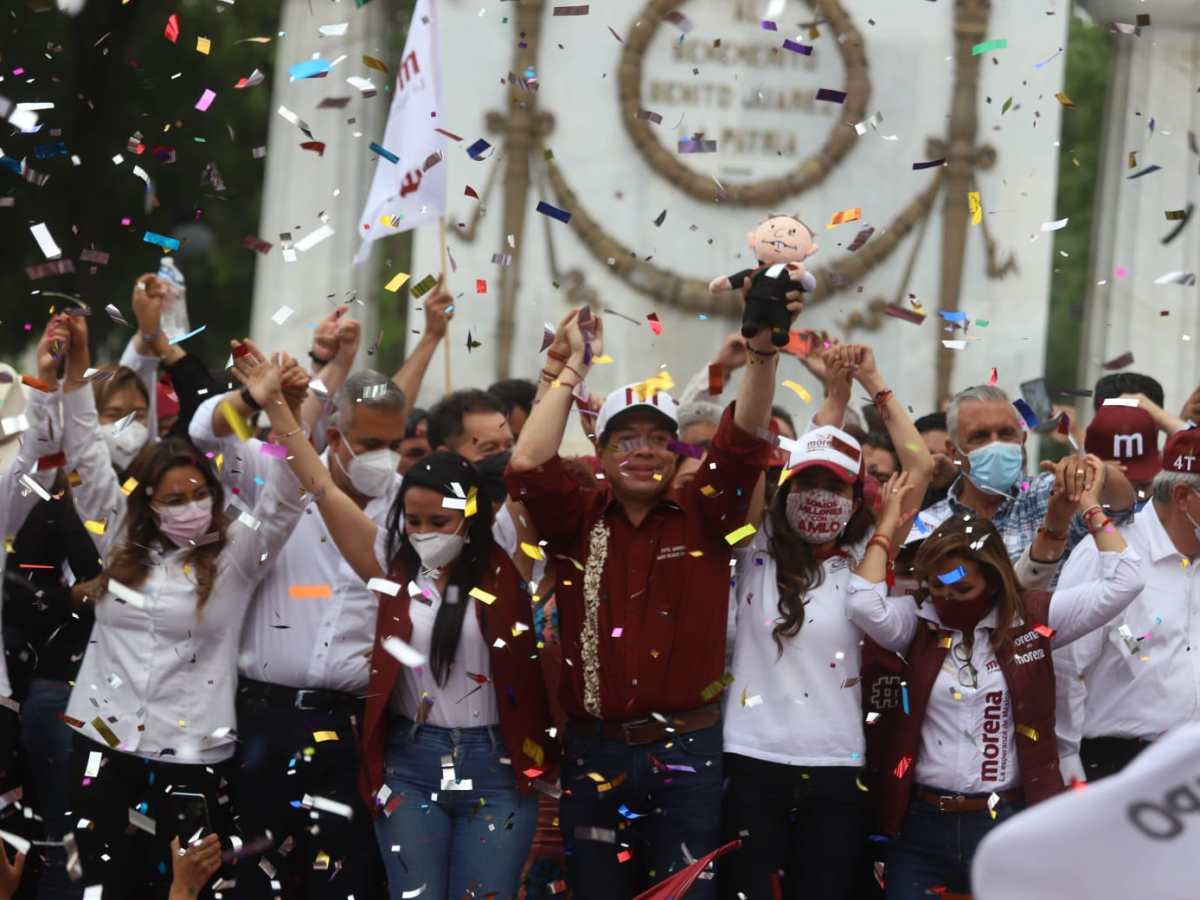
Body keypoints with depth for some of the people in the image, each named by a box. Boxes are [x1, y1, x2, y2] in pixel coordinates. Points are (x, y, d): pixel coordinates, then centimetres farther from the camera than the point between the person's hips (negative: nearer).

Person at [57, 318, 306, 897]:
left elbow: (284, 499, -14)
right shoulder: (122, 544, 7)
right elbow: (86, 455, 6)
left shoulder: (234, 554, 0)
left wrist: (270, 407, -28)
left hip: (191, 756, -2)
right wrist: (76, 362, -2)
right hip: (104, 744, 2)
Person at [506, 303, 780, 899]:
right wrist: (575, 366, -10)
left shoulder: (703, 516, 3)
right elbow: (528, 465, -12)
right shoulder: (578, 520, 3)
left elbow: (743, 443, -10)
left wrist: (762, 351, -26)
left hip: (688, 749, -1)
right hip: (594, 750, 1)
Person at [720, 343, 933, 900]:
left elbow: (921, 466, 4)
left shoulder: (864, 557, 7)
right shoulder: (759, 551, 6)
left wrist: (872, 381, 7)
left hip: (835, 768, 1)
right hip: (753, 759, -1)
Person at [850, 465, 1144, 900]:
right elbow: (864, 604, -18)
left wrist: (1090, 507, -2)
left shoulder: (1030, 619, 1)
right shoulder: (918, 622, 2)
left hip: (1009, 826, -1)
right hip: (922, 826, 1)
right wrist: (888, 524, -9)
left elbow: (1122, 584, -4)